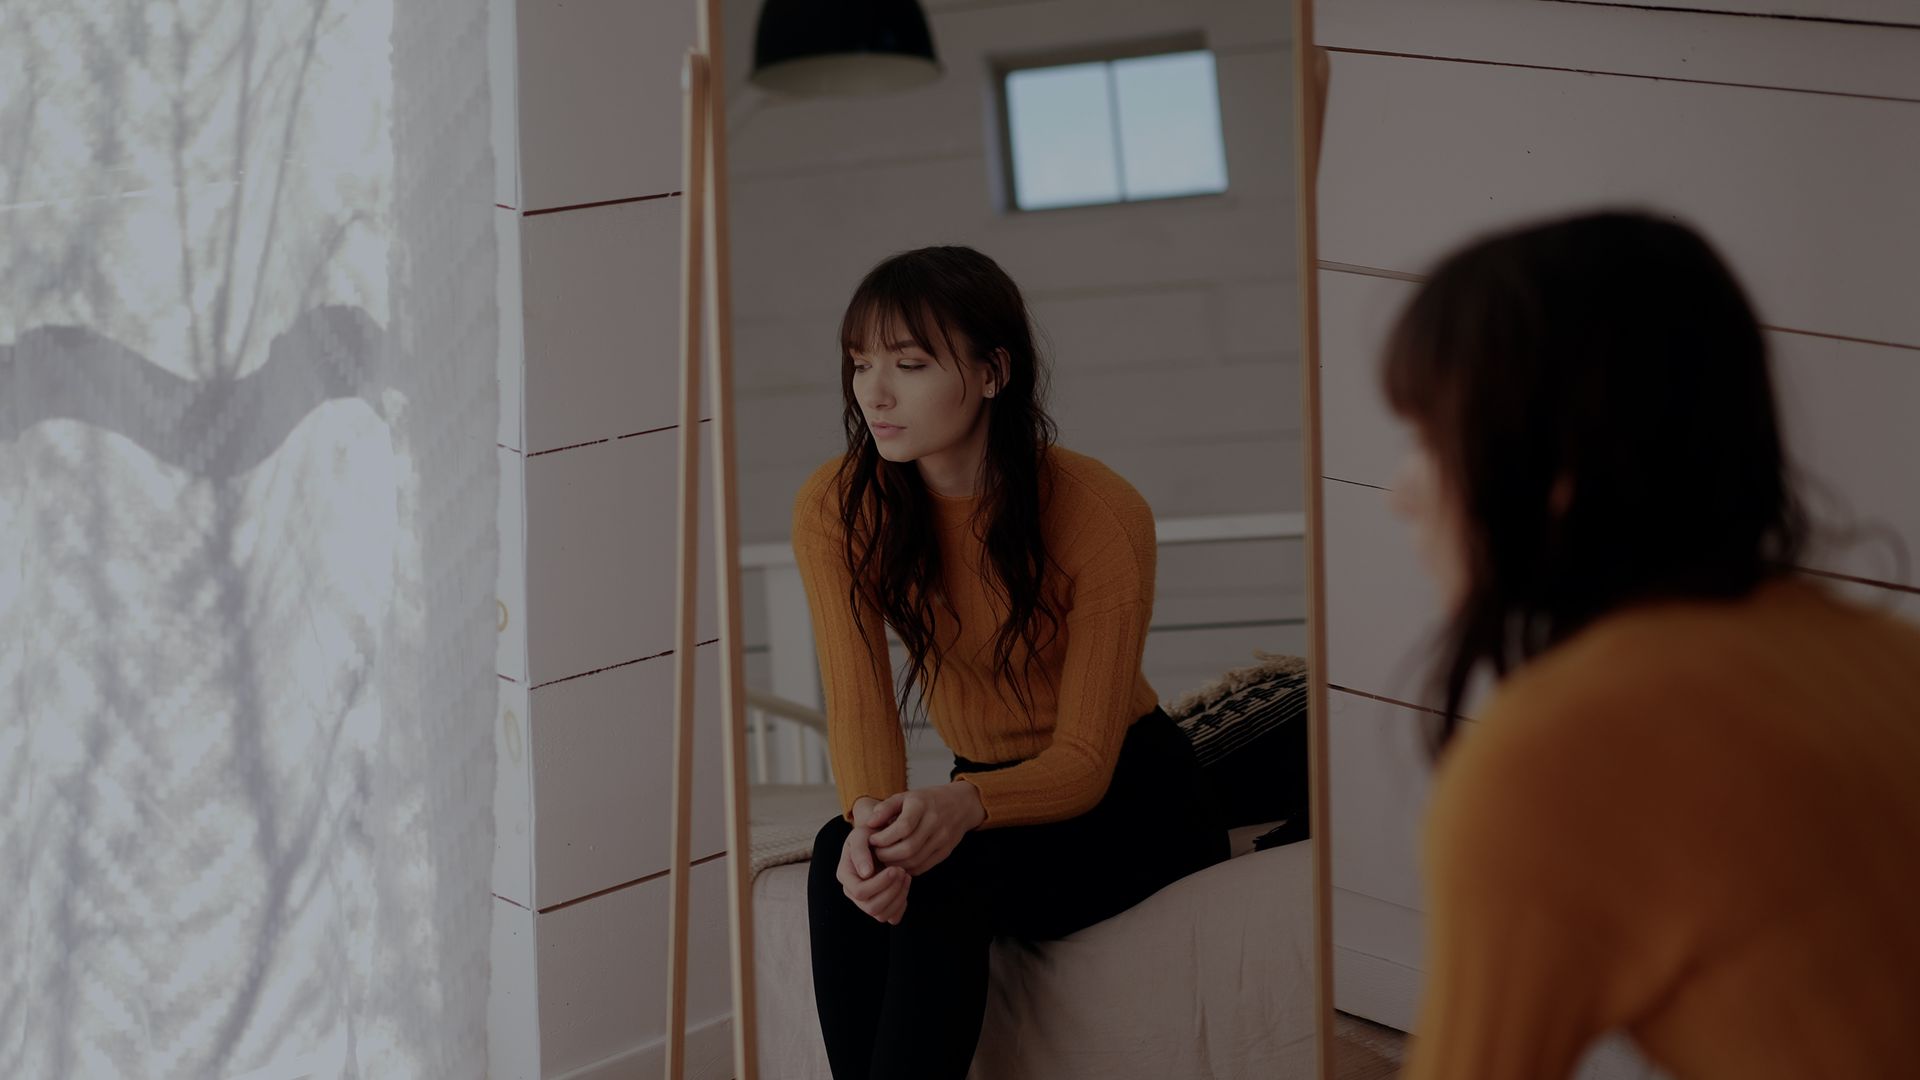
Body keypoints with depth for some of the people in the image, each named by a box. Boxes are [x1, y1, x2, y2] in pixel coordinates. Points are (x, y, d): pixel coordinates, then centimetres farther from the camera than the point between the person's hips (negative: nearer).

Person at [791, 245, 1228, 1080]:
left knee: (947, 881, -34)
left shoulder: (1100, 512, -22)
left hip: (1127, 801, -4)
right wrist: (872, 816, -42)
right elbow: (858, 702, -18)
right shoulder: (835, 508, -10)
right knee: (845, 863, -29)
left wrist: (964, 807, -45)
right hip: (987, 801, 4)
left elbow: (1086, 759, -22)